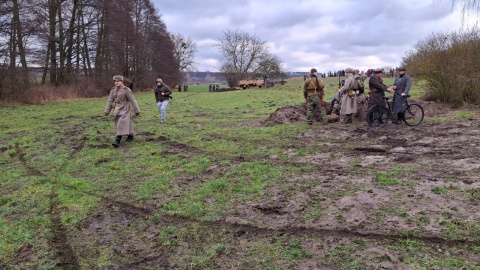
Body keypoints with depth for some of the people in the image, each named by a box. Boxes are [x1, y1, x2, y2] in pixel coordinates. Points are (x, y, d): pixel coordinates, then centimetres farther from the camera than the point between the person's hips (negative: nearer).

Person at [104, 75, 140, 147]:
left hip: (124, 109, -6)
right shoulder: (113, 90, 6)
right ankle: (130, 136, 35)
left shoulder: (126, 90, -11)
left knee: (122, 124, -12)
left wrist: (137, 111, -9)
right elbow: (110, 101, 8)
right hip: (117, 109, 6)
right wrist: (107, 111, 4)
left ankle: (117, 141, -16)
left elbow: (132, 100, -10)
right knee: (126, 123, 15)